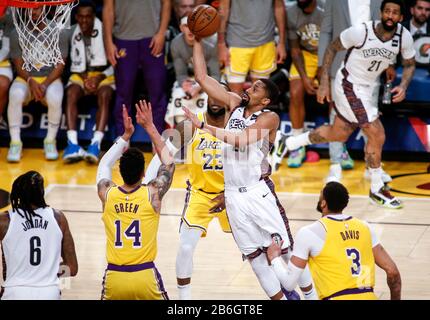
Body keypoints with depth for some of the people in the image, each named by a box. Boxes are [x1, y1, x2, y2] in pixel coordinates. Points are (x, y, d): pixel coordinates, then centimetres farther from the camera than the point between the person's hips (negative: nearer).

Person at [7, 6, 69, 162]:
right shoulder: (17, 34, -1)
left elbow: (60, 65, -4)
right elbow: (19, 66, -1)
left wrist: (45, 85, -19)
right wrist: (31, 81, -21)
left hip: (51, 78, -1)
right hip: (26, 78, 1)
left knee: (55, 99, -35)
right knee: (15, 96, -34)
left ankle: (50, 141, -15)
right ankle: (15, 142, -24)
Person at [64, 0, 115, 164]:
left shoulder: (104, 31, -11)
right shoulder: (72, 34, -2)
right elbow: (75, 64, 4)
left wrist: (99, 78, -18)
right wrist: (85, 78, -14)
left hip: (104, 74, -2)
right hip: (81, 74, 2)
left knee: (104, 96, -32)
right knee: (71, 94, -28)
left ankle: (96, 144, -43)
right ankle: (73, 144, -37)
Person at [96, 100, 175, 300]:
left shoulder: (107, 194, 0)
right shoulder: (152, 194, -5)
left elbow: (105, 164, 23)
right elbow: (168, 163, 14)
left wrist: (126, 135, 25)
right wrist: (150, 127, 16)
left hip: (114, 277, 2)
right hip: (145, 277, -2)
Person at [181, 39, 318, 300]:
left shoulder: (270, 118, -9)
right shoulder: (235, 104, 7)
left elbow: (241, 139, -23)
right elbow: (202, 77, 7)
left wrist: (202, 125, -24)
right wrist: (197, 41, 1)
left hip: (259, 193, -5)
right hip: (234, 196, 5)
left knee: (286, 249, 0)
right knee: (255, 257, 7)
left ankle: (311, 296, 14)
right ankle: (280, 299, 16)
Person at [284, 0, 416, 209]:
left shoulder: (404, 37, -13)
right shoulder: (361, 32, -26)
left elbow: (410, 64, 4)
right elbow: (332, 48, -11)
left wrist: (403, 85, -16)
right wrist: (324, 83, -13)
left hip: (370, 87, 7)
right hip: (349, 87, -7)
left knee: (339, 134, 19)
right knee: (377, 136, -11)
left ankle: (287, 144, 38)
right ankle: (377, 190, 5)